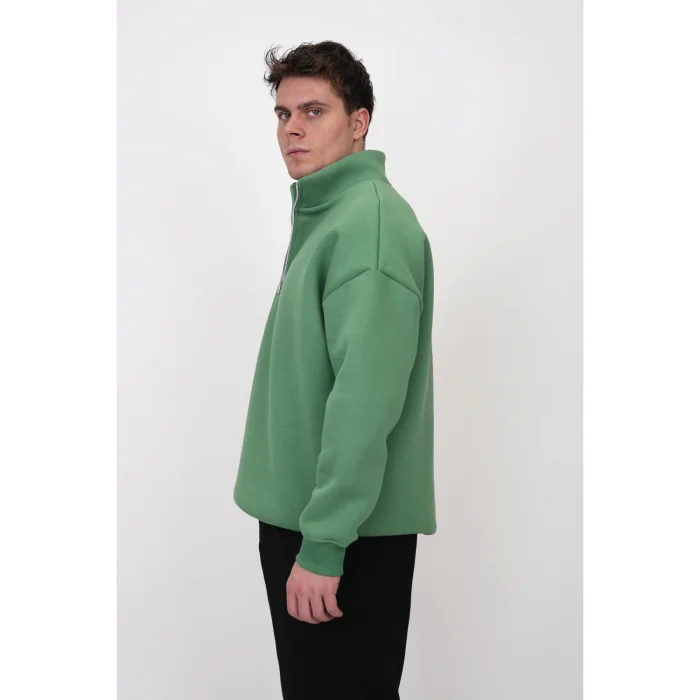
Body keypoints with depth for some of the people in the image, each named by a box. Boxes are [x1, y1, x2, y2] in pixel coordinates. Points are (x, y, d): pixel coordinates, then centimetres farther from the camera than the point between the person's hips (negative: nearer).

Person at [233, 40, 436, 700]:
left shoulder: (372, 222, -18)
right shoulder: (319, 215, 13)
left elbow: (366, 398, -25)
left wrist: (323, 543, -24)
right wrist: (299, 531, 17)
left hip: (349, 533, -9)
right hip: (294, 515, 9)